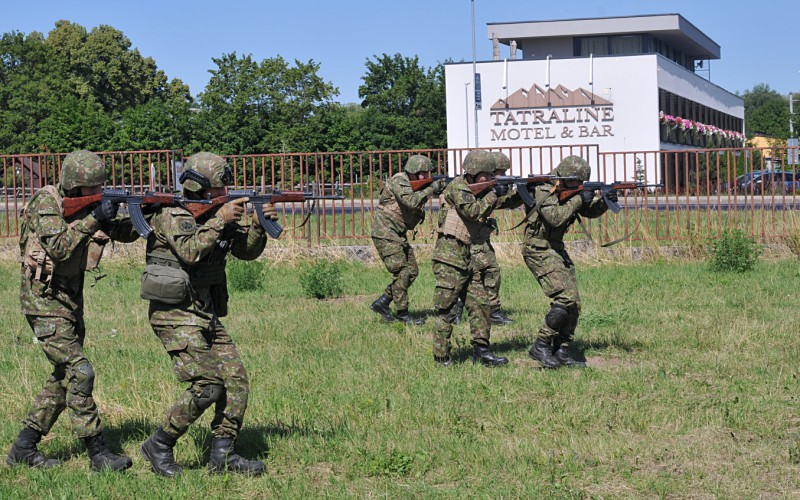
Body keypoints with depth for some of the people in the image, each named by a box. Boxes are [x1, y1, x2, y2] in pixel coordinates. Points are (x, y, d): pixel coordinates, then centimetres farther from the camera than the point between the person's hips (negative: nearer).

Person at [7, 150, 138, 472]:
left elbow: (124, 233, 7)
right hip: (45, 301, -9)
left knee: (64, 377, 11)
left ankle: (24, 448, 20)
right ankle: (98, 454, -12)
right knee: (80, 372, -15)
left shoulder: (89, 204, 6)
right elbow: (59, 247, -27)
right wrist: (93, 219, -29)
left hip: (71, 300, 9)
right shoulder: (46, 202, -15)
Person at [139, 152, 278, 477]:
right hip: (176, 314, -9)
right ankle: (159, 446, -1)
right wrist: (220, 220, -23)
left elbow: (246, 250, 13)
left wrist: (258, 225, -5)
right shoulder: (171, 213, -11)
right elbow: (190, 251, -27)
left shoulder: (213, 214, 12)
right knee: (207, 385, -16)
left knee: (236, 380, 2)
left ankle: (222, 455, 9)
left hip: (206, 315, 9)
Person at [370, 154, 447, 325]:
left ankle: (382, 303, 14)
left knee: (412, 271, 7)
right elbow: (411, 201, -33)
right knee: (402, 272, -11)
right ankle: (402, 313, -3)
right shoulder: (399, 181, -18)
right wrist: (431, 189, -26)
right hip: (385, 234, -9)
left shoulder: (417, 185, 10)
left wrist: (439, 189, -10)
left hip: (399, 234, 9)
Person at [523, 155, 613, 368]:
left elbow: (591, 211, 12)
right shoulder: (545, 191, -16)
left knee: (574, 304, 4)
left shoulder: (569, 192, 9)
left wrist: (605, 201, -8)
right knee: (566, 298, -20)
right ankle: (541, 346, -13)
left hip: (556, 249, 9)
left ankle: (561, 351, 11)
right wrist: (578, 200, -23)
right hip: (539, 251, -9)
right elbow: (555, 217, -30)